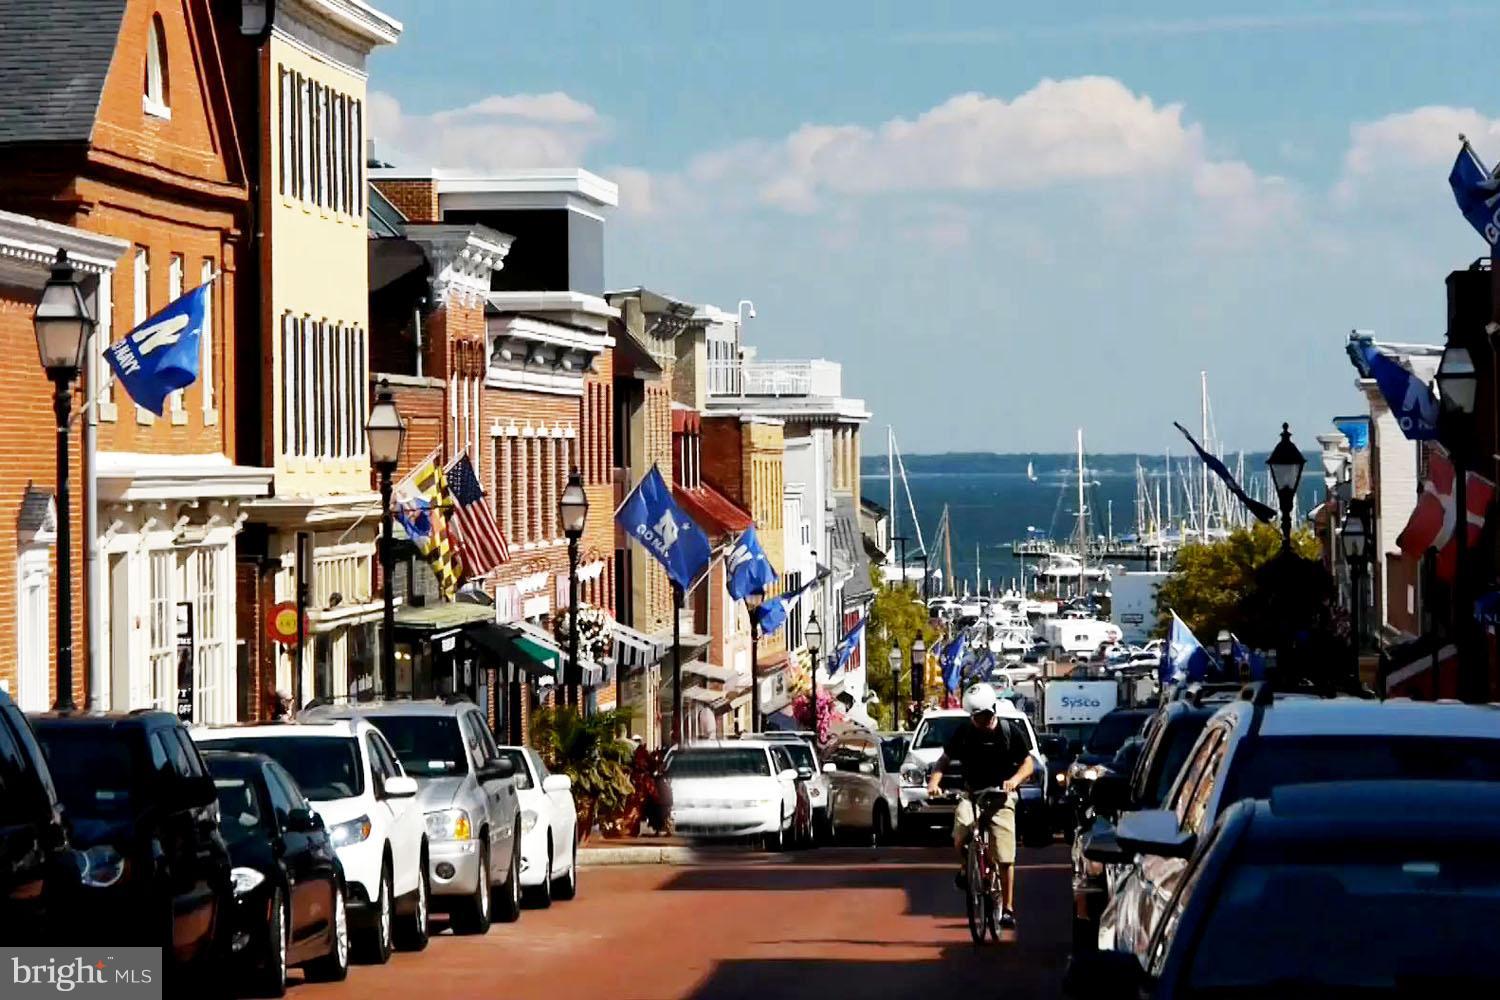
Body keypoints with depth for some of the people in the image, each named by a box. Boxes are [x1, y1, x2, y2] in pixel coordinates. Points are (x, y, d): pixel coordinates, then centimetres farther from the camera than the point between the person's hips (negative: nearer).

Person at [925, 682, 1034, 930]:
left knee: (1005, 857, -6)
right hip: (971, 795, 1)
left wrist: (1015, 779, -21)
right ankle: (966, 866, 5)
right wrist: (934, 781, -10)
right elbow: (944, 760, 10)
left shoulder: (1008, 732, -2)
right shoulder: (964, 733, 3)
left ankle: (1008, 908, 5)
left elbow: (1027, 762, 1)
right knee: (960, 834, -28)